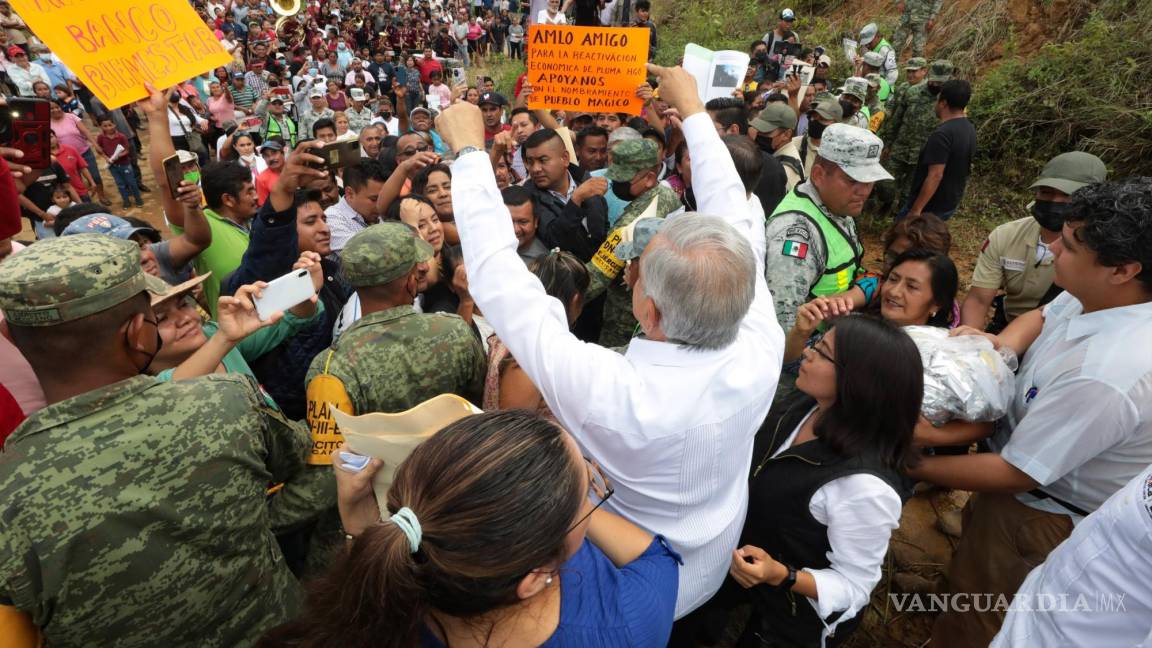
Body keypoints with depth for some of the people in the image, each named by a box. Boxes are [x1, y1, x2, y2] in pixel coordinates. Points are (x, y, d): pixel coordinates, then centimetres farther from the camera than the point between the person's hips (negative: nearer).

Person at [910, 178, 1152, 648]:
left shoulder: (1106, 377, -39)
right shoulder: (1097, 294, -15)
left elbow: (1016, 473, -30)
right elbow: (1041, 317, 9)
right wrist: (1002, 342, -13)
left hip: (1043, 514, -8)